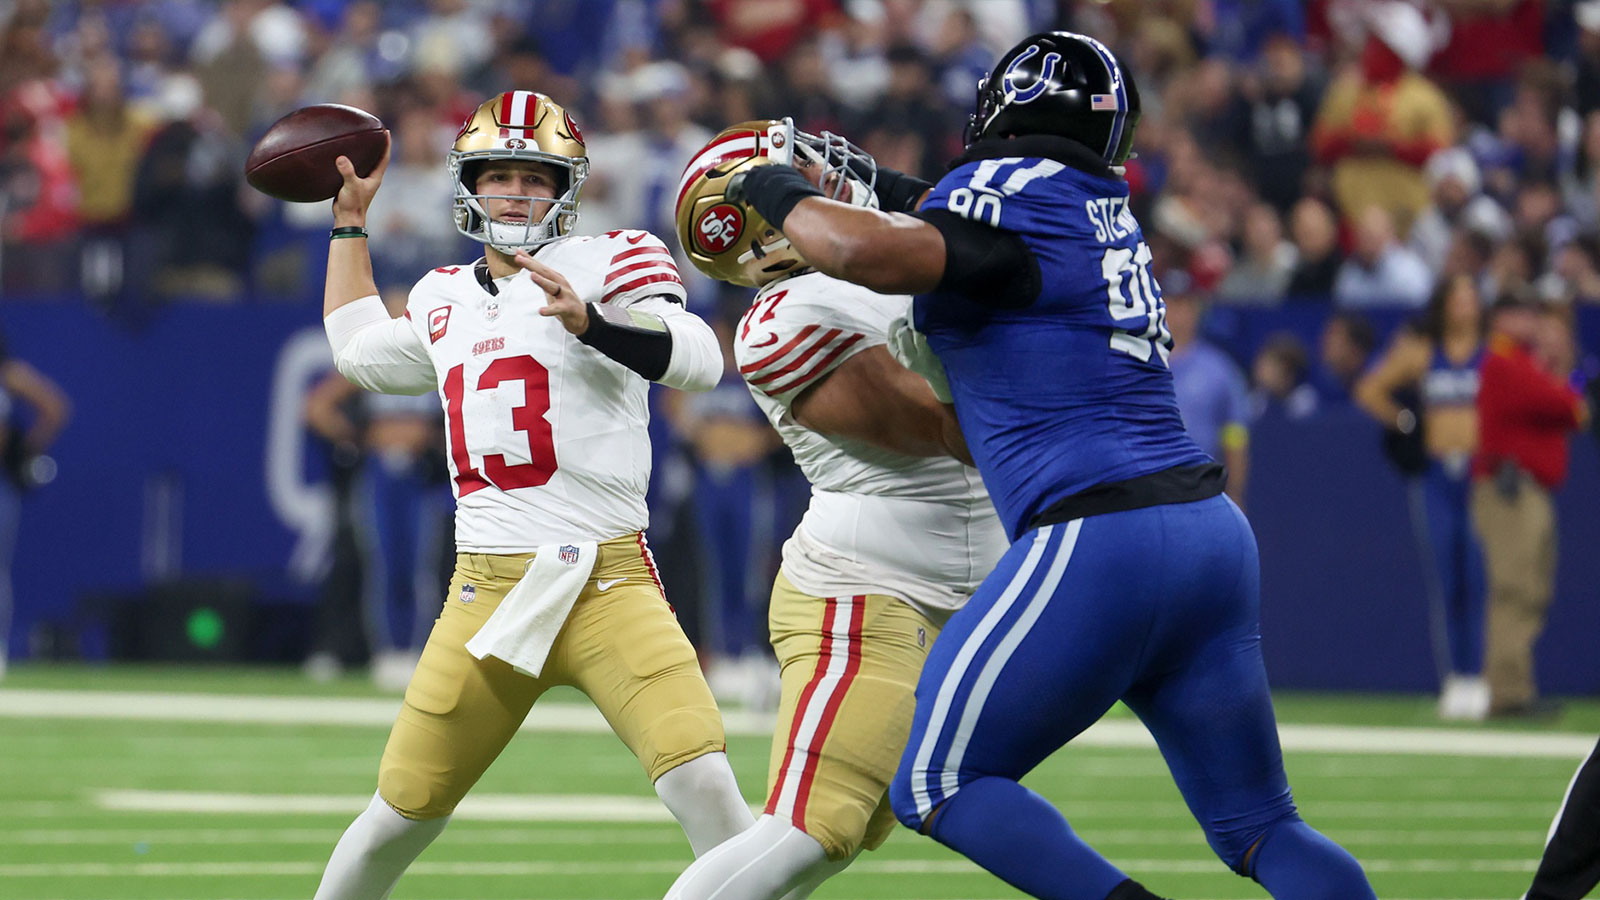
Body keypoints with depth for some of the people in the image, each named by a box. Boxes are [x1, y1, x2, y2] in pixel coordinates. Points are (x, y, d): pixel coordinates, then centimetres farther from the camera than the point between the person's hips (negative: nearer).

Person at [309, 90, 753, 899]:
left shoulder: (605, 263, 0)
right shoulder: (444, 299, 17)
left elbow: (697, 360, -16)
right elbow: (358, 352, 37)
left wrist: (589, 322, -31)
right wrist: (350, 221, 37)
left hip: (605, 582, -4)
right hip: (484, 590, 4)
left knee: (702, 785, -21)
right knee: (402, 811, 5)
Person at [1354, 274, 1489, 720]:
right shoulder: (1420, 353, 10)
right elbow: (1369, 390, 19)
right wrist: (1404, 423, 11)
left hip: (1483, 476, -2)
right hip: (1434, 477, 2)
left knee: (1477, 578, -8)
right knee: (1442, 582, -2)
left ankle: (1476, 679, -6)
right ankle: (1451, 680, 0)